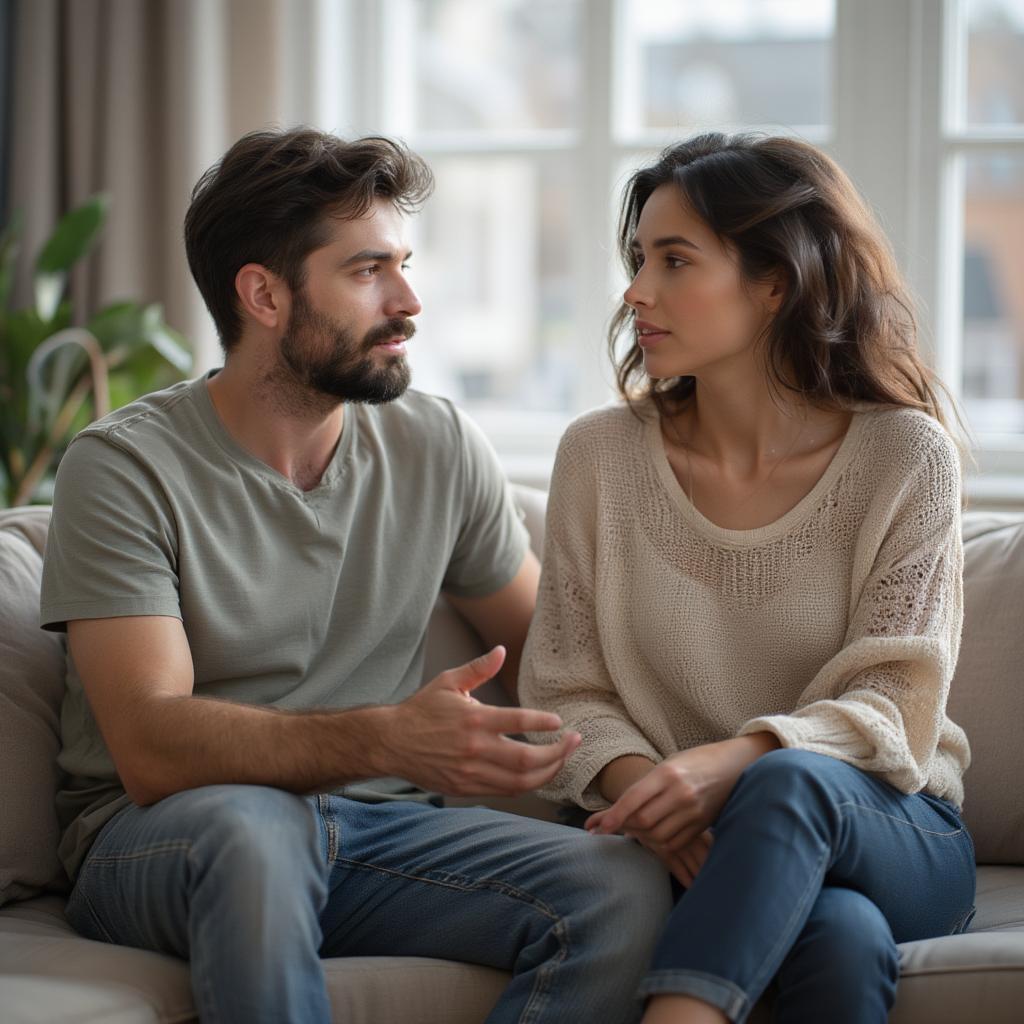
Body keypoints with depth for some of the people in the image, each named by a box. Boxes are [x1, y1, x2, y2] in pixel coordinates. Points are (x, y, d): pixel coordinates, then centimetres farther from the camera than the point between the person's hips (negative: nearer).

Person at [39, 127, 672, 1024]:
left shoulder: (441, 450, 6)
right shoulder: (126, 468, -9)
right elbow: (152, 750, -20)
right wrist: (385, 739, -36)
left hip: (376, 828, 4)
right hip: (162, 841, -4)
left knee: (628, 888, -23)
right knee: (253, 827, -40)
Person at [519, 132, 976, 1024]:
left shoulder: (905, 457, -3)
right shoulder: (601, 456, 2)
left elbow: (892, 707, -8)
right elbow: (567, 693, 3)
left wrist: (736, 760, -28)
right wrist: (642, 782, -20)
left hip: (895, 833, 0)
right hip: (691, 844, 0)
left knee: (791, 780, -38)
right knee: (842, 936, -37)